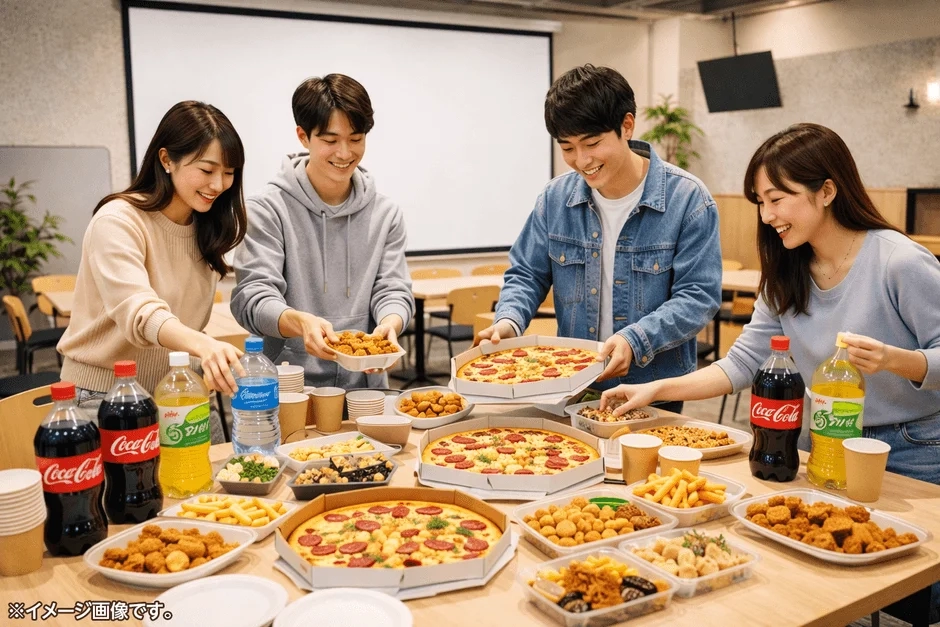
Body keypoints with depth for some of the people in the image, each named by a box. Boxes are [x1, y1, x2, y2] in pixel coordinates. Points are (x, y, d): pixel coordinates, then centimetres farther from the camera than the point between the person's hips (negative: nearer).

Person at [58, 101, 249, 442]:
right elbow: (138, 312, -32)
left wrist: (209, 359, -5)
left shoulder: (206, 228, 6)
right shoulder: (118, 221, -16)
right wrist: (202, 344, -49)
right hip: (106, 397, -6)